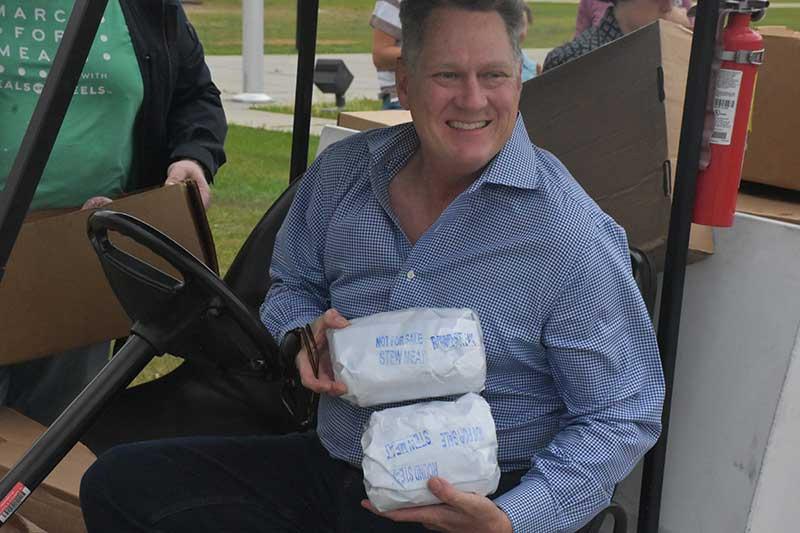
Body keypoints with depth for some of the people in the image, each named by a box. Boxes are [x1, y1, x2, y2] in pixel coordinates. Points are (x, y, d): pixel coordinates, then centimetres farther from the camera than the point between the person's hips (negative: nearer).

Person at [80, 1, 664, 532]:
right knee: (118, 481, -2)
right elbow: (291, 287, 19)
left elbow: (624, 416, -11)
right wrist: (307, 333, -6)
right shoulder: (341, 173, 2)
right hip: (331, 463, 6)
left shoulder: (572, 235, -15)